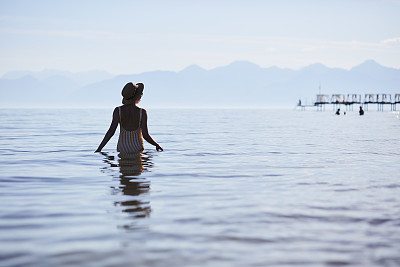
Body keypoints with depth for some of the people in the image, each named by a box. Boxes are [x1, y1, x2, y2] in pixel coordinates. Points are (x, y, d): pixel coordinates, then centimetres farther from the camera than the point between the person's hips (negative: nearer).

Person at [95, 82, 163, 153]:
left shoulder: (118, 111, -7)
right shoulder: (142, 112, -10)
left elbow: (111, 131, -13)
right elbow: (145, 135, -12)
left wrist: (99, 149, -11)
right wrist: (156, 145, 5)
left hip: (122, 148, 2)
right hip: (137, 148, -2)